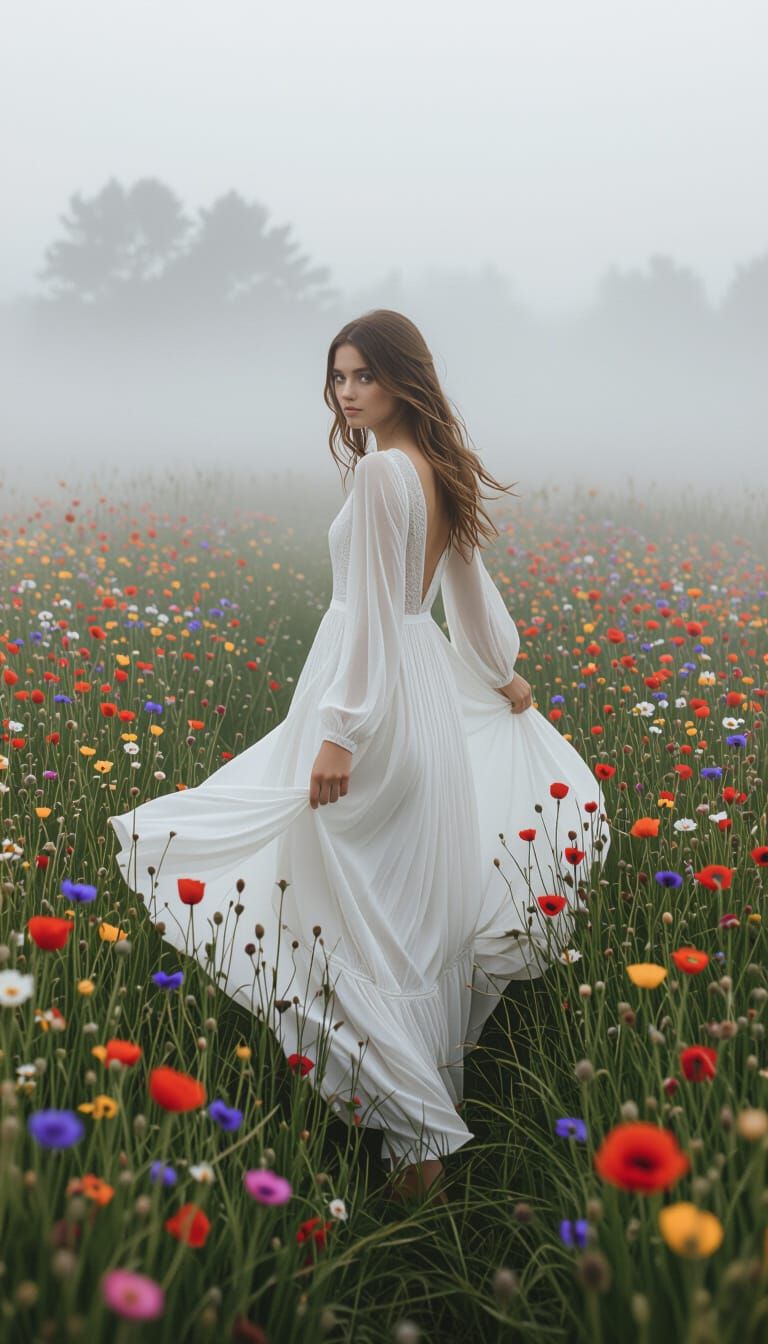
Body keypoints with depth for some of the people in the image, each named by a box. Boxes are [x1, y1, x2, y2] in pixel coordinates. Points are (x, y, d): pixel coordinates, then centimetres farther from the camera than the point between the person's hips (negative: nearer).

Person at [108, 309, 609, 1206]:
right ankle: (430, 1089, 32)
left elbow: (373, 609, -22)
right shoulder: (442, 468, 9)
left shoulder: (379, 471, -18)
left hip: (377, 692, -9)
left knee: (365, 909, -3)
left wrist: (342, 731, -23)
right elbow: (468, 585, 20)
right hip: (430, 688, 10)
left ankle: (412, 1139, 2)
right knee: (419, 898, 18)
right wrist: (502, 675, 34)